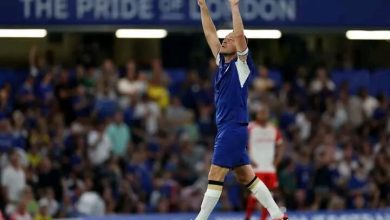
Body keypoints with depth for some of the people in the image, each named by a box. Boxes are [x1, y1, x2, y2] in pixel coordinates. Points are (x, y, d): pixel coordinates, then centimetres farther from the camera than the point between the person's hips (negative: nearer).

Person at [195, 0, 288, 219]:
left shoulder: (242, 64, -4)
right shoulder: (222, 62, 15)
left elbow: (239, 35, -18)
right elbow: (210, 33, 16)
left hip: (234, 128, -9)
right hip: (226, 128, 9)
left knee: (215, 176, -9)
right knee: (246, 176, 9)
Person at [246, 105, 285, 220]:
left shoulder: (273, 130, 10)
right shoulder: (250, 129, -5)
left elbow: (280, 146, 20)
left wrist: (277, 160, 4)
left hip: (270, 168, 5)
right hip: (255, 168, -5)